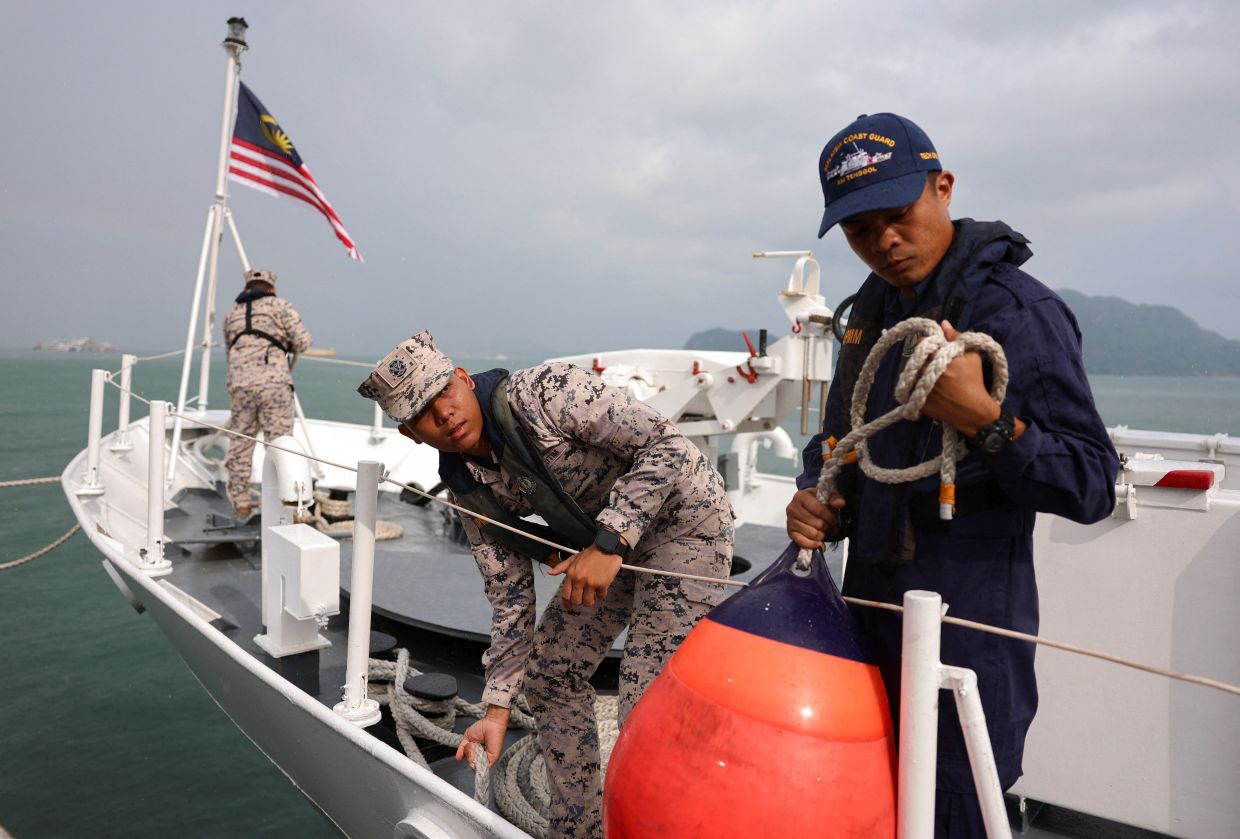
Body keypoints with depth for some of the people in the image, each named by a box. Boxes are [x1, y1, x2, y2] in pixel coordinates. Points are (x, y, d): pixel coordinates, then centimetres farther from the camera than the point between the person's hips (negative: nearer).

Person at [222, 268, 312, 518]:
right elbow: (302, 342, -1)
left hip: (240, 384, 4)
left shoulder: (232, 314, 23)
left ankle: (241, 505, 18)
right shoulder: (280, 305, 9)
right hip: (274, 383, -4)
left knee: (240, 444, 13)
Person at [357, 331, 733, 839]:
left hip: (684, 516, -7)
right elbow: (510, 599, 0)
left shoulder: (542, 393, -25)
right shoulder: (470, 491, -4)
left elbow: (666, 443, -28)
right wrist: (498, 709, -2)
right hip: (604, 543, 8)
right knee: (547, 674, 11)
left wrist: (608, 542, -33)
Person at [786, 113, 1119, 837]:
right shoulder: (877, 301, 8)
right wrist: (816, 496, 1)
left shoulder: (1018, 311, -14)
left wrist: (984, 418, -31)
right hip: (872, 609, 7)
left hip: (968, 628, -7)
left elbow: (1092, 488, -16)